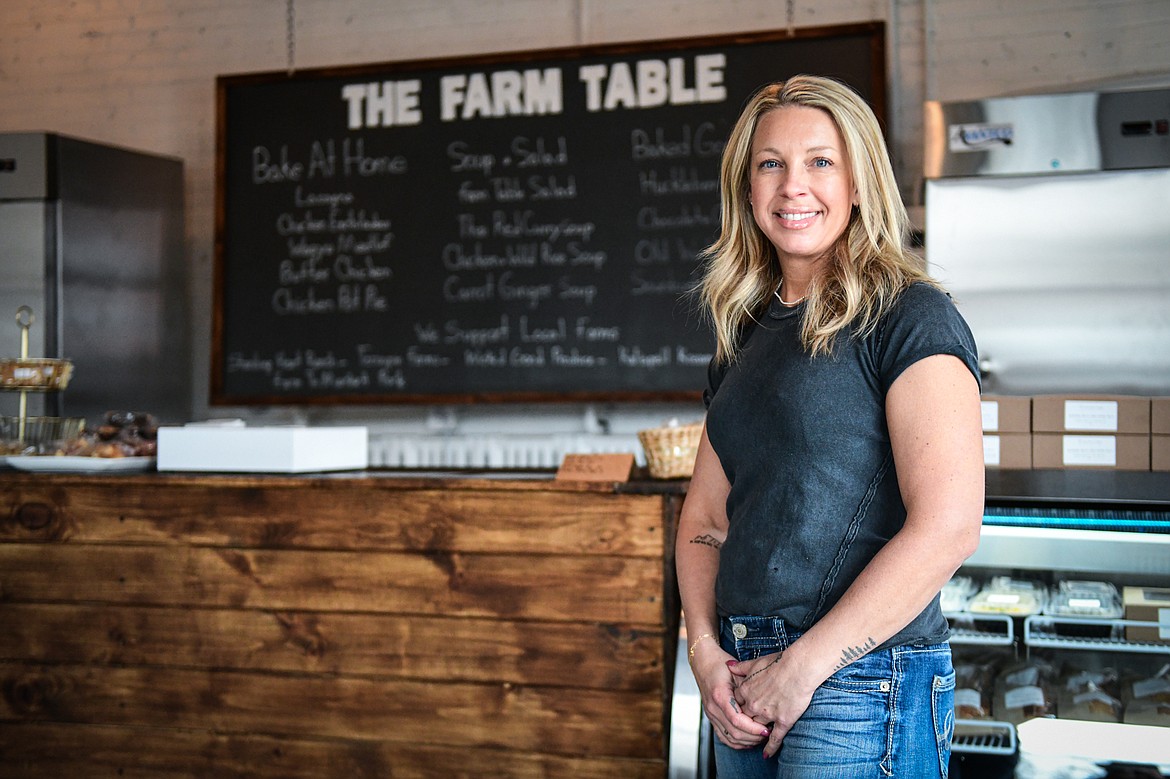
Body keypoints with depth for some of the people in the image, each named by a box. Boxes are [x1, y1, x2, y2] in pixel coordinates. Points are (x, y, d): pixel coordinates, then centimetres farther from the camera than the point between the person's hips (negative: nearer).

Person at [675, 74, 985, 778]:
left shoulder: (910, 317, -10)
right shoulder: (746, 331, 11)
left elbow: (948, 528, -20)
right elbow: (706, 517, 13)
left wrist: (802, 666, -17)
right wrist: (705, 649, -3)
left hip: (862, 685, -6)